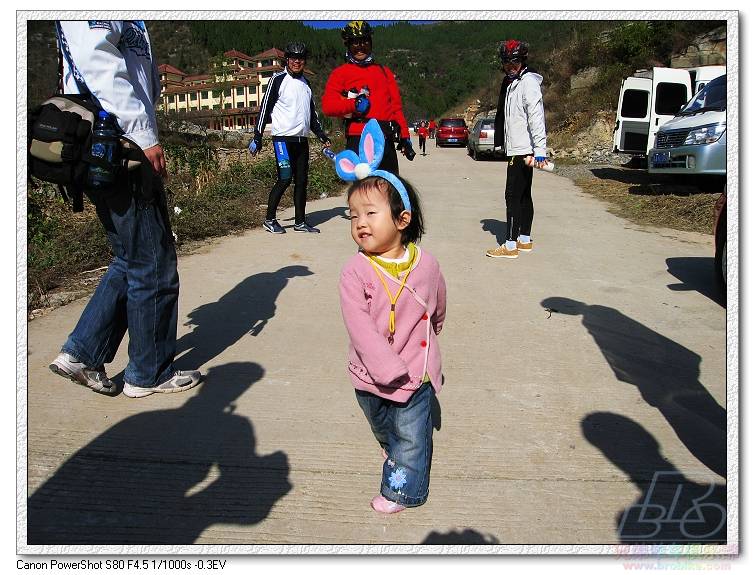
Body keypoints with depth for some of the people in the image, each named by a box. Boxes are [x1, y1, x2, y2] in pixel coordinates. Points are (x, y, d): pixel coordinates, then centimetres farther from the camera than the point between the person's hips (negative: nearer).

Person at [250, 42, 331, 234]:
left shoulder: (306, 83, 18)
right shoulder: (278, 79, -2)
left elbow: (312, 113, 26)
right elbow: (265, 108, -4)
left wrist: (322, 136, 20)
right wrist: (257, 137, -9)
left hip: (302, 139, 7)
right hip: (283, 138, -6)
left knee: (301, 180, 6)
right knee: (285, 178, -11)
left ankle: (300, 221, 13)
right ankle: (269, 220, 2)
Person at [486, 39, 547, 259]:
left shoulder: (528, 82, -12)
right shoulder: (509, 82, 17)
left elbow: (536, 117, -21)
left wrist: (540, 150, -27)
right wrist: (500, 142, 20)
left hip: (523, 150, -10)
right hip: (516, 149, 10)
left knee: (513, 196, -9)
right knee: (524, 195, 14)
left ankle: (510, 245, -7)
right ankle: (524, 240, 22)